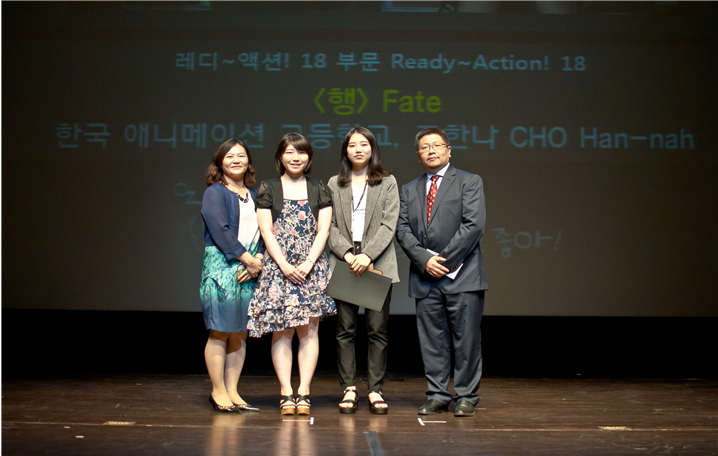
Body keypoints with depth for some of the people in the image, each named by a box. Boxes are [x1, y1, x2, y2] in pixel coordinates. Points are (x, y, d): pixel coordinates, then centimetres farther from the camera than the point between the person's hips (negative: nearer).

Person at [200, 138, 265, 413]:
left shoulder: (254, 195, 19)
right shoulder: (214, 193, 1)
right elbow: (220, 231, -11)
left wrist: (259, 259, -5)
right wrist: (247, 258, -14)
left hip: (251, 269, 6)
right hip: (222, 266, -6)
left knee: (241, 333, 6)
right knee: (220, 331, -4)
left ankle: (231, 391, 12)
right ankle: (218, 391, 4)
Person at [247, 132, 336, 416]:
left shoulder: (319, 190, 11)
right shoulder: (268, 189, 8)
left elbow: (323, 231, 4)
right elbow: (266, 232, 1)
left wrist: (308, 264, -10)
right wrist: (285, 266, -11)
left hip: (312, 268, 1)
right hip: (278, 266, -1)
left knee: (309, 331, -2)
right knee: (281, 332, -3)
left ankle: (303, 392, 1)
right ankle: (286, 392, 1)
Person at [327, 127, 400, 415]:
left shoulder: (387, 183, 10)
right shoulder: (334, 185, 13)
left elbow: (389, 225, 0)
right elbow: (329, 226, 5)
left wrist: (367, 255, -14)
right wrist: (348, 255, -10)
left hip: (378, 265, -1)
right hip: (343, 264, 1)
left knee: (377, 330, -1)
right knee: (345, 330, 1)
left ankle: (376, 391, 5)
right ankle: (349, 389, 7)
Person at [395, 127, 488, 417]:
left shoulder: (469, 182, 4)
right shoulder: (409, 190, 17)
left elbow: (473, 225, -7)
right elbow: (402, 229, 7)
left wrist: (445, 260, -12)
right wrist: (424, 260, -9)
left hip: (462, 276, -3)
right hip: (425, 279, 4)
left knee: (467, 340, -1)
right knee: (432, 342, 6)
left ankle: (466, 397, 9)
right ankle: (437, 396, 14)